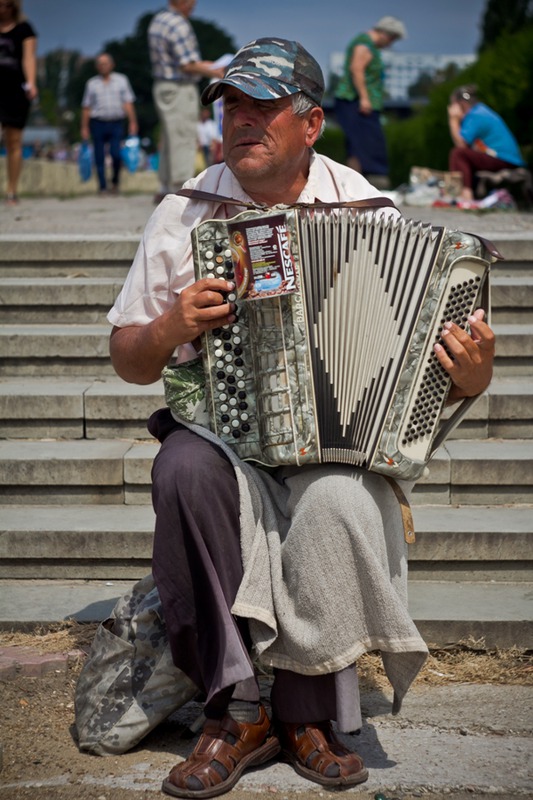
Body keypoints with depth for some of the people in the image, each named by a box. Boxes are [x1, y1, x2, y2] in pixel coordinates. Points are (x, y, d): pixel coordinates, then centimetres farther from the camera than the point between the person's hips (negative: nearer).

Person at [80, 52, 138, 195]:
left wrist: (132, 123, -2)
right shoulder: (92, 83, 11)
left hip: (116, 124, -1)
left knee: (116, 154, -15)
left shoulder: (121, 80, 10)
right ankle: (103, 187, 6)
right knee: (99, 158, -1)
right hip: (98, 123, 1)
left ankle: (115, 181, 9)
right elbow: (86, 107, 12)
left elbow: (128, 103, 6)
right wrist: (84, 127, 7)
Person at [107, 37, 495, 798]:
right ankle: (234, 710, -19)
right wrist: (173, 327, -13)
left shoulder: (368, 212, 1)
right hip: (220, 432, 1)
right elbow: (129, 361, 9)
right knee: (184, 470, -33)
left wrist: (469, 377, -18)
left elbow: (419, 353, 5)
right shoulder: (184, 213, 4)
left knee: (338, 503, -34)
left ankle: (306, 714, -11)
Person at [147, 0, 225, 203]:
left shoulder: (158, 21, 11)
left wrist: (201, 65, 17)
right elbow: (188, 66, -21)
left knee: (169, 140, 16)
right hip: (180, 90, -10)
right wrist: (215, 73, -10)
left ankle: (165, 190, 21)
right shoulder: (179, 26, -19)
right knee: (183, 141, -6)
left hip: (163, 86, 10)